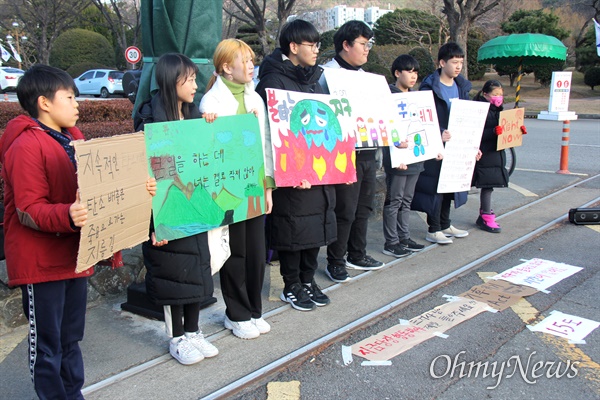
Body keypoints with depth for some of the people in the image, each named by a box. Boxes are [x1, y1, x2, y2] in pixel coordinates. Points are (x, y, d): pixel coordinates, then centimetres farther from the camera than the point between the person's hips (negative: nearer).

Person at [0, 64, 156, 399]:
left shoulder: (73, 138, 10)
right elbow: (28, 210, -22)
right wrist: (67, 216, -39)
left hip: (74, 255, 8)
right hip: (41, 262, -8)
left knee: (71, 338, 21)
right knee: (46, 343, 6)